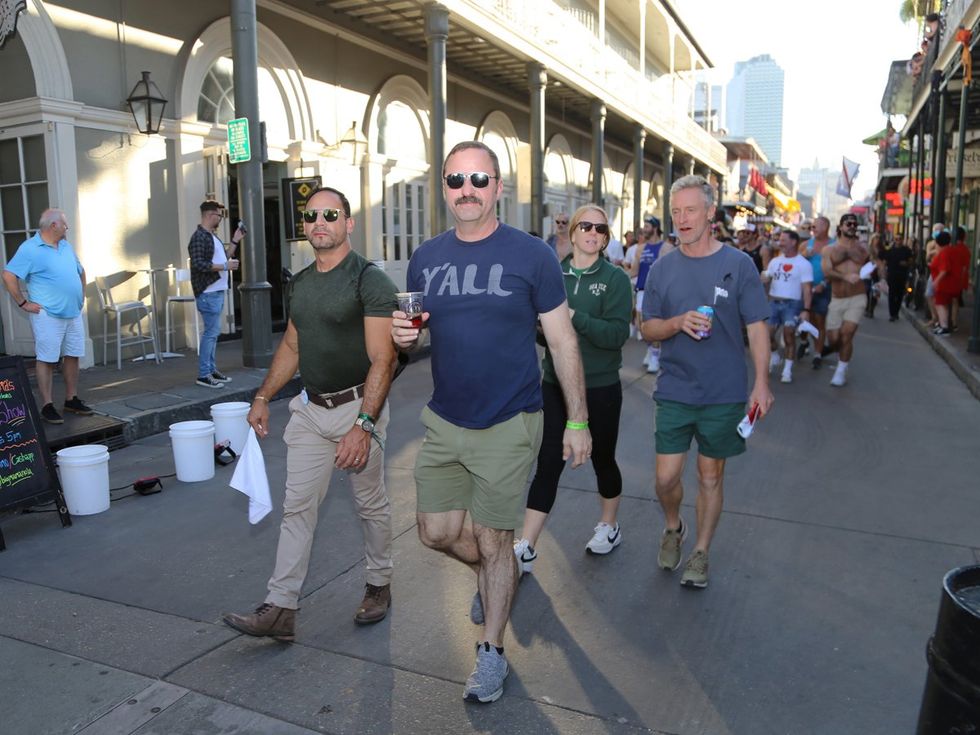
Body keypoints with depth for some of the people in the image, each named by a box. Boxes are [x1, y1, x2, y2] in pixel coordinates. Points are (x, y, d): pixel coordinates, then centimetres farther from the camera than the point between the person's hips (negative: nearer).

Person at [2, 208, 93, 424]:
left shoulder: (66, 246, 15)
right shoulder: (30, 249, -8)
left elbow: (80, 272, 28)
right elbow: (8, 276, -13)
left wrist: (81, 295, 19)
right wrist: (23, 303, -12)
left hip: (73, 313, 7)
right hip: (48, 315, -7)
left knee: (72, 356, 11)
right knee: (47, 360, -3)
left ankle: (72, 400, 22)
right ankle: (47, 406, 2)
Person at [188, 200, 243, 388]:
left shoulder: (212, 236, 18)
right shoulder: (199, 237, -12)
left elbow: (223, 257, 23)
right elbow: (198, 264, -21)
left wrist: (235, 241, 17)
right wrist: (225, 266, -18)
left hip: (217, 291, 10)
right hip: (208, 293, -10)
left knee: (212, 332, 13)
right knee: (211, 332, -9)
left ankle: (211, 370, 21)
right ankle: (203, 375, -4)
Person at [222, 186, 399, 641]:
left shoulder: (369, 280, -13)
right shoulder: (299, 283, 10)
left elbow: (382, 360, -20)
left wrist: (364, 424, -27)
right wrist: (262, 397, 13)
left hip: (357, 406, -6)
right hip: (309, 408, 6)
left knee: (370, 504, 9)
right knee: (296, 508, 5)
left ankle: (379, 585, 30)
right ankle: (280, 608, 10)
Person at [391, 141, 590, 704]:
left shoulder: (531, 256, -9)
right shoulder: (426, 258, 4)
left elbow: (563, 341, -5)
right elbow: (416, 332, 14)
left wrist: (578, 420, -6)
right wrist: (405, 336, -11)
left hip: (508, 425, -4)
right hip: (444, 421, 5)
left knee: (493, 541, 7)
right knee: (438, 532, 13)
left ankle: (492, 654, 30)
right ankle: (499, 574, 46)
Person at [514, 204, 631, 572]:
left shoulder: (615, 278, -6)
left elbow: (617, 334, -17)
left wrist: (573, 316, -26)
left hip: (601, 388, -2)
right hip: (556, 385, 2)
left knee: (602, 459, 15)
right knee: (548, 463, 0)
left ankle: (608, 527, 40)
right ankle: (525, 549, 6)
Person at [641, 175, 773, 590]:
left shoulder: (738, 265, -3)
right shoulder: (662, 269, 3)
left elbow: (757, 327, -2)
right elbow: (649, 328, 5)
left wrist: (762, 382, -10)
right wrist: (679, 322, -16)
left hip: (725, 393, -1)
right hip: (674, 390, 2)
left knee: (711, 475, 10)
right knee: (666, 477, 1)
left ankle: (700, 553, 27)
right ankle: (673, 528, 32)